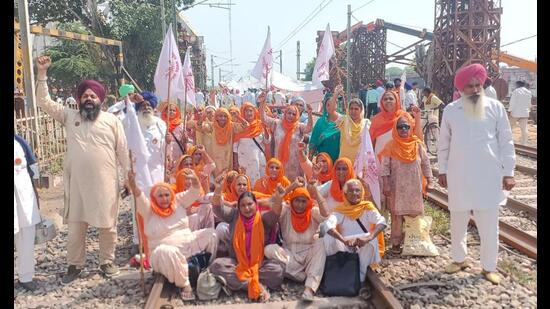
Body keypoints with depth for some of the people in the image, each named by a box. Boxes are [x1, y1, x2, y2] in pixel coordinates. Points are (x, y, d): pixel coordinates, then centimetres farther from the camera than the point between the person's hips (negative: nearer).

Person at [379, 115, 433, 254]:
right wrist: (386, 185, -12)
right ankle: (396, 242, 9)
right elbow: (385, 166, -7)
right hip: (397, 188, -2)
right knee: (397, 214, 0)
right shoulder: (391, 146, -4)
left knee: (415, 213, 7)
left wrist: (429, 180, 4)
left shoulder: (417, 145, 3)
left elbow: (426, 163, 8)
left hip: (414, 188, 2)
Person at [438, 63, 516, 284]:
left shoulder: (495, 107, -2)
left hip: (489, 176, -1)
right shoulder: (450, 110, 1)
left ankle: (489, 267, 19)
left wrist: (508, 172, -2)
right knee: (458, 222, 13)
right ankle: (458, 259, 32)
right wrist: (442, 170, 8)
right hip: (459, 177, 1)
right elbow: (444, 144, 8)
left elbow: (506, 142, 1)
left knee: (489, 224, 4)